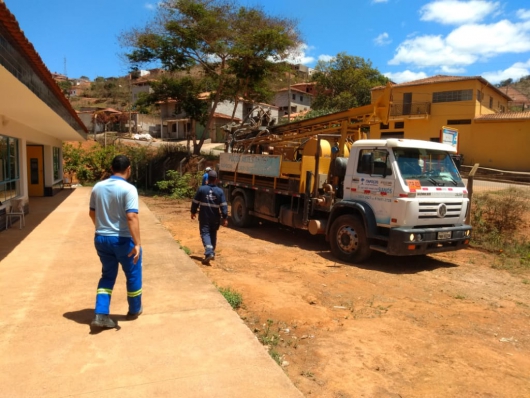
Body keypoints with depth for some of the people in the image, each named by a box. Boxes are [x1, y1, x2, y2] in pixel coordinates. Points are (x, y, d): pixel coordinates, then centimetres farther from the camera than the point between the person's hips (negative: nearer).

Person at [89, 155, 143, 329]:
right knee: (133, 275, 15)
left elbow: (92, 213, 13)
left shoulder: (98, 187, 3)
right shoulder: (128, 189, -17)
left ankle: (101, 315, 10)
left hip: (101, 238, 6)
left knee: (107, 275, 19)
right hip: (123, 240, -5)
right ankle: (134, 310, 30)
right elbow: (132, 217, -26)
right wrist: (137, 243, -27)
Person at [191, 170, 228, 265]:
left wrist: (193, 212, 16)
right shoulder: (220, 191, -5)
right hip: (215, 218, 2)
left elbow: (195, 202, 1)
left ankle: (209, 253, -21)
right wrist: (225, 218, -2)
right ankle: (212, 252, 26)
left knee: (205, 233, -2)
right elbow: (223, 206, -7)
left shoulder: (201, 189, -7)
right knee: (213, 234, 18)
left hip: (204, 217, -2)